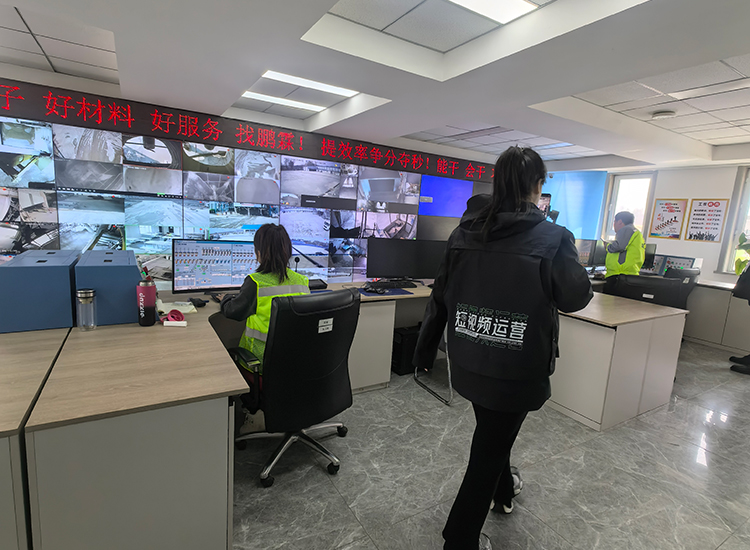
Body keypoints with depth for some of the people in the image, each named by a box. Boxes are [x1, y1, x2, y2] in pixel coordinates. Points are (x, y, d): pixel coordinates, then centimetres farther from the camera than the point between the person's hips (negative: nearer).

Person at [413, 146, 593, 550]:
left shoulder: (464, 231, -3)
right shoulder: (552, 238, -16)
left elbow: (440, 295, 0)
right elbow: (576, 298, -5)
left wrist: (425, 350, 11)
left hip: (468, 363, 5)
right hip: (516, 370, -5)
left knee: (493, 431, 30)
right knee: (491, 446, 13)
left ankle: (503, 491, 58)